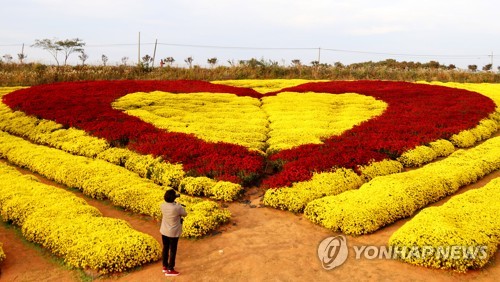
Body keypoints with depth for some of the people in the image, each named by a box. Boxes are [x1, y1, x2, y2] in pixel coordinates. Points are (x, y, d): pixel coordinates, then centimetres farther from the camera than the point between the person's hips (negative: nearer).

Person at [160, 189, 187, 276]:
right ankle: (170, 270, 18)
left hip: (164, 231, 6)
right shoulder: (177, 207, -27)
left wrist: (175, 205, 4)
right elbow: (185, 214, -8)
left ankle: (165, 266, 35)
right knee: (172, 251, 9)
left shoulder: (162, 205, -11)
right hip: (173, 233, -6)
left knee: (165, 248, 20)